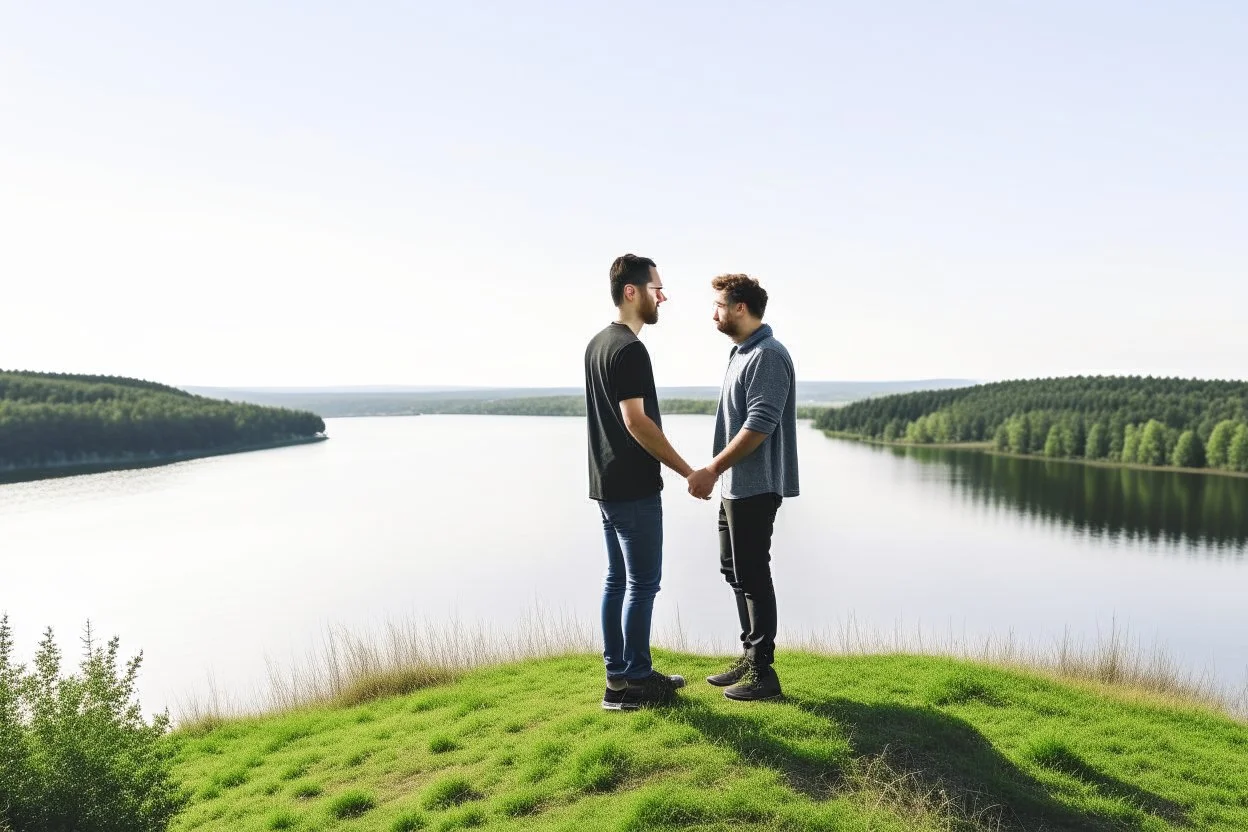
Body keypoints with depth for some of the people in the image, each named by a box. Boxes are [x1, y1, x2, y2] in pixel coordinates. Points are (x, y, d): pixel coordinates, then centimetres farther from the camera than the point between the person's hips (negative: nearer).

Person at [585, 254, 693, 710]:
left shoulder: (597, 343, 14)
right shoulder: (629, 349, -16)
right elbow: (635, 420, -22)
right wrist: (687, 471, -16)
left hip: (606, 484, 10)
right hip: (635, 488, -10)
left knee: (617, 579, 13)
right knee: (643, 583, -2)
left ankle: (617, 674, 21)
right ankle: (635, 682, 6)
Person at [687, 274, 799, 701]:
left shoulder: (768, 356, -16)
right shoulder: (741, 352, 15)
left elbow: (759, 426, -23)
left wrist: (712, 469, -22)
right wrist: (718, 474, 17)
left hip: (755, 487, -10)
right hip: (735, 486, 10)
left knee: (752, 575, -3)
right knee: (734, 570, 15)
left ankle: (763, 671, 7)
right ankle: (750, 656, 27)